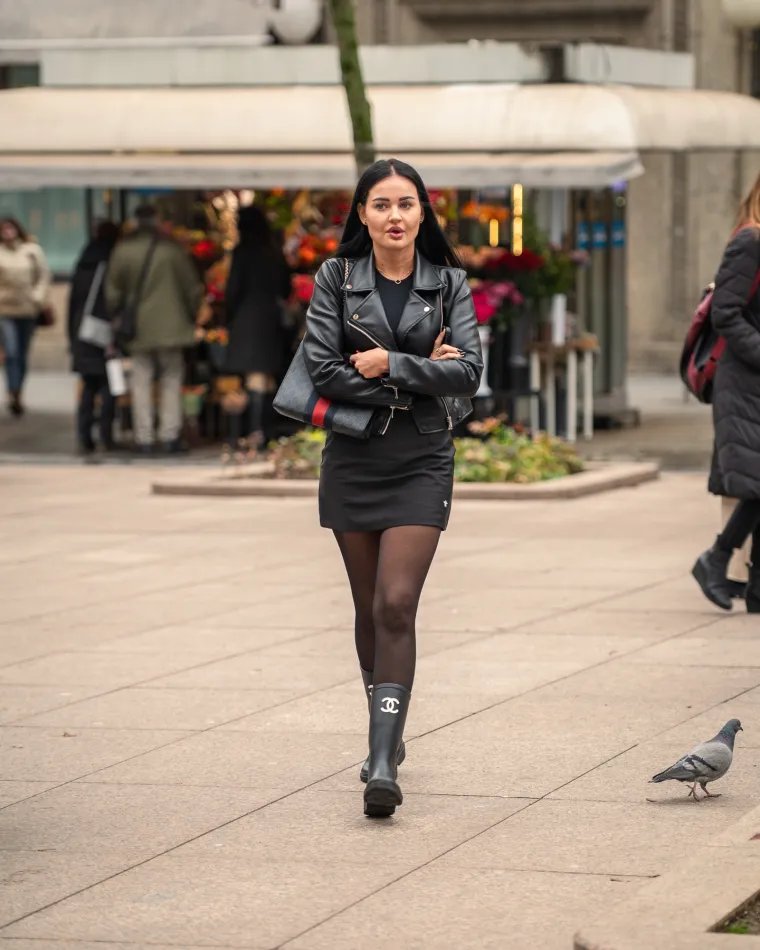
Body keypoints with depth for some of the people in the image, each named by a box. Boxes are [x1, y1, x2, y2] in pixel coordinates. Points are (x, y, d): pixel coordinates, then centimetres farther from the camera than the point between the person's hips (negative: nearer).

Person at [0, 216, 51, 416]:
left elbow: (44, 276, 7)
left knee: (22, 355, 10)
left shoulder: (32, 250, 3)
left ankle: (18, 395, 21)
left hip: (28, 310, 2)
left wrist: (38, 298, -3)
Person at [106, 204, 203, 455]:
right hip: (169, 325, -1)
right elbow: (192, 286, 0)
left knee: (141, 382, 6)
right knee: (172, 380, 7)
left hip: (138, 327, 1)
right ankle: (170, 436, 3)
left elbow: (113, 290, 3)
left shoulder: (123, 250, -2)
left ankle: (143, 438, 4)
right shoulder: (172, 248, -5)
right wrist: (192, 315, 14)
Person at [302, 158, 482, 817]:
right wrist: (419, 377, -12)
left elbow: (469, 369, -9)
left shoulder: (447, 283, 2)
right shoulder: (337, 278, 1)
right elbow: (324, 370, -10)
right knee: (370, 608, 11)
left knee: (396, 605, -13)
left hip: (421, 464, -1)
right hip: (353, 460, 2)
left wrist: (389, 363, -16)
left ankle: (383, 765, -18)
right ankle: (388, 734, 30)